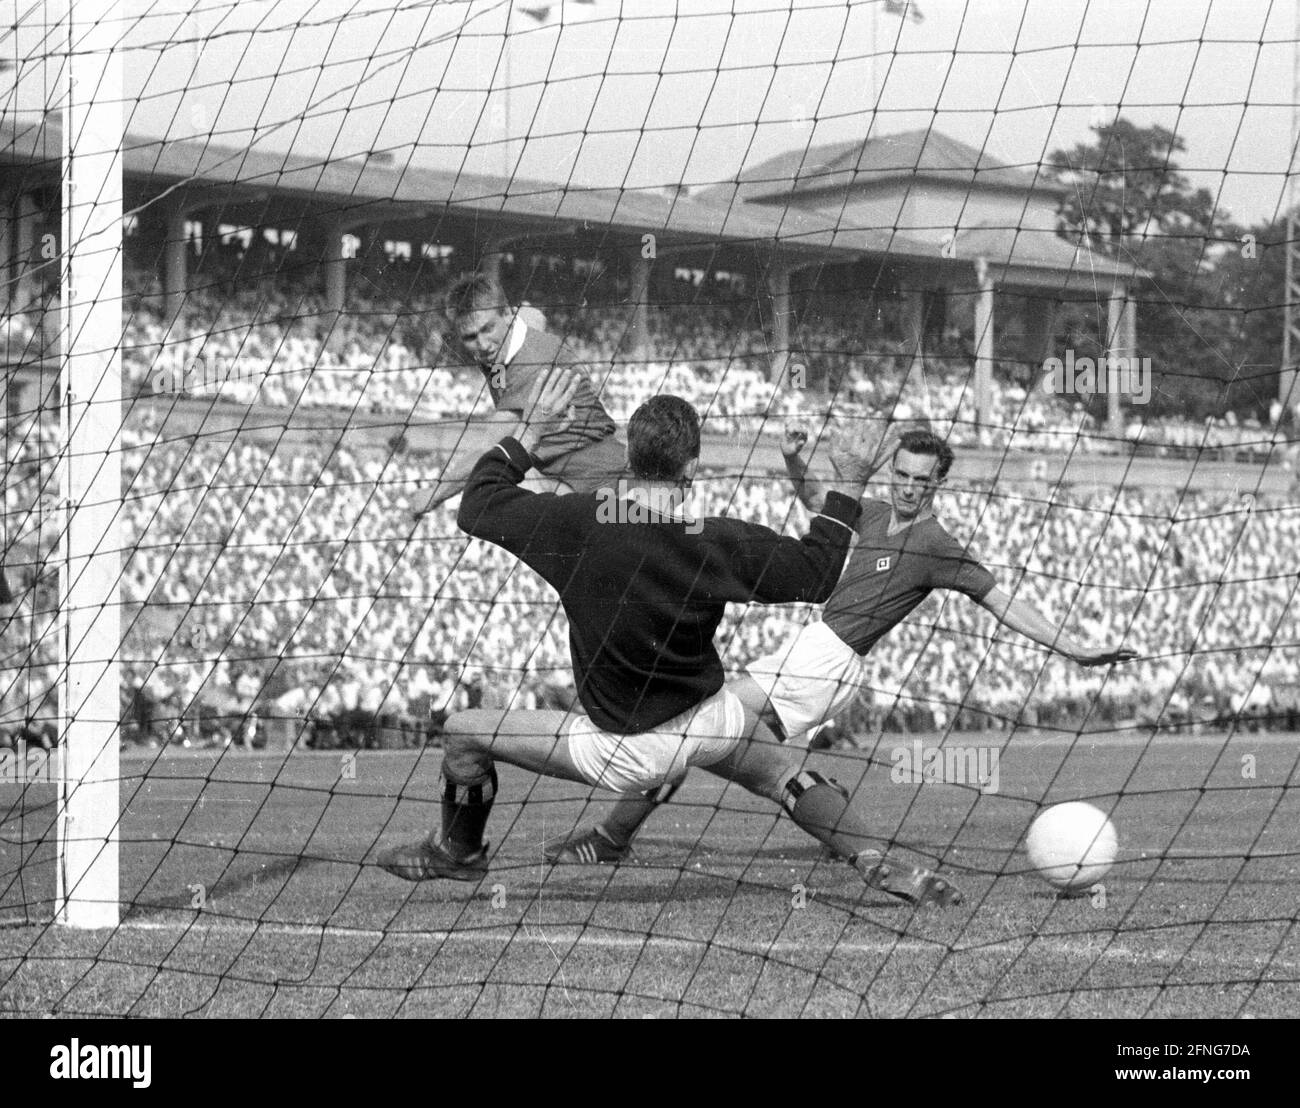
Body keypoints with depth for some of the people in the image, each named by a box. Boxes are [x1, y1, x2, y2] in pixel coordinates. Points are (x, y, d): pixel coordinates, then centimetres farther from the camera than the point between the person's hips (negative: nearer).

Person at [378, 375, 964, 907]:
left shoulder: (575, 523, -20)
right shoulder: (718, 542, -16)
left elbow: (476, 506, -5)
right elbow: (817, 572, -3)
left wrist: (532, 428, 5)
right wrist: (847, 487, 6)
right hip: (710, 723, 2)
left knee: (464, 732, 14)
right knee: (786, 776, 28)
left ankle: (457, 854, 35)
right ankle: (879, 868, 26)